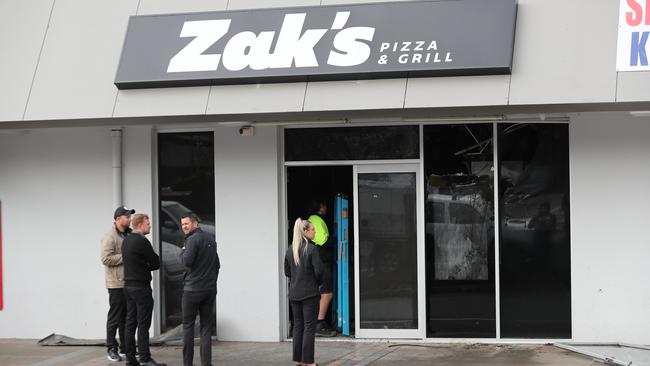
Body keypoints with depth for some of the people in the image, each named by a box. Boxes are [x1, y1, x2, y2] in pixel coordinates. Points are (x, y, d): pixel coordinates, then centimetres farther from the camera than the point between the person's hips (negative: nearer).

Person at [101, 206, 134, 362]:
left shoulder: (128, 234, 14)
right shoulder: (110, 236, -12)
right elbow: (106, 258, -21)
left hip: (129, 283, 8)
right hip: (116, 283, -8)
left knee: (126, 317, 13)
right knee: (115, 317, -1)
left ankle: (125, 347, 21)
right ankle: (111, 348, 6)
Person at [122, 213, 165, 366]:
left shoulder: (126, 241, 13)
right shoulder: (142, 241, -15)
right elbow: (156, 263, -11)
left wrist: (145, 267, 5)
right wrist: (149, 266, 8)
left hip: (128, 286, 9)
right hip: (141, 287, -9)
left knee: (131, 323, 9)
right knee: (143, 324, -7)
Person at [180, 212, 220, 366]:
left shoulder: (193, 239, -12)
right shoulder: (211, 239, 12)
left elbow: (187, 261, -19)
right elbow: (217, 264, 19)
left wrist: (183, 251, 0)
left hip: (193, 289, -6)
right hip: (210, 289, 6)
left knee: (188, 326, 4)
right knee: (207, 327, 6)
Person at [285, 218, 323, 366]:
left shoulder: (290, 249, 5)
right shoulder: (311, 248, -14)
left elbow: (287, 271, 10)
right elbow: (318, 270, -14)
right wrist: (319, 282, 4)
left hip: (294, 293, 6)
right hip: (309, 292, -6)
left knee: (297, 325, 13)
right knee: (309, 326, 0)